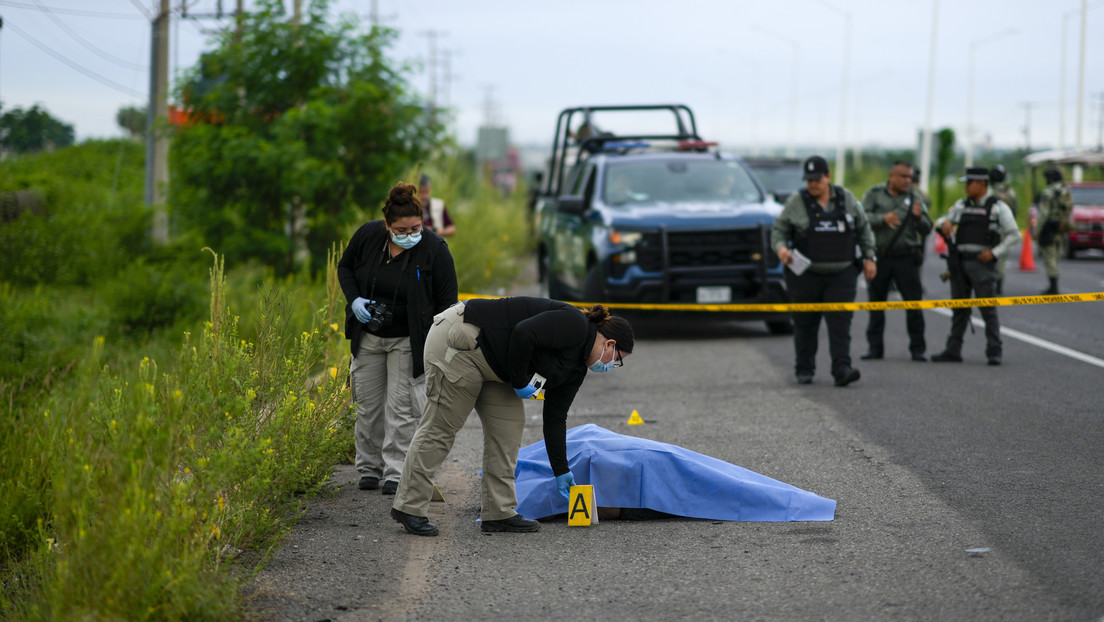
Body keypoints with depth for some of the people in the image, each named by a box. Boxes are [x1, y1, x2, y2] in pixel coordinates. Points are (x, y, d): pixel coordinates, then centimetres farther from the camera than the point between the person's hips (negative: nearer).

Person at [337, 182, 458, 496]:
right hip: (368, 337, 3)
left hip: (408, 341, -3)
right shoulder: (367, 235, -10)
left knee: (401, 406, -6)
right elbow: (345, 267, 9)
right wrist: (354, 300, -9)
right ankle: (369, 468, 21)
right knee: (368, 405, 8)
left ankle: (396, 473, 0)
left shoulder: (434, 249, -17)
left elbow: (447, 300, -9)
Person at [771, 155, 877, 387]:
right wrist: (781, 247, -16)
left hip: (841, 274, 1)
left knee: (840, 322, -10)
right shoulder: (796, 202, 0)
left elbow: (863, 228, 15)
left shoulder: (846, 199, 6)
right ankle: (804, 370, 19)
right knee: (805, 324, 6)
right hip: (806, 275, -1)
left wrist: (868, 257, 9)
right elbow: (779, 229, 4)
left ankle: (842, 369, -16)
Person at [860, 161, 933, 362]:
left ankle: (918, 348, 2)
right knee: (876, 302, 5)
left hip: (906, 259, 0)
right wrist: (883, 219, -24)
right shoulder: (874, 194, 5)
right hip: (879, 257, 0)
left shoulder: (914, 197, 7)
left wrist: (919, 217, -17)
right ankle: (874, 347, 13)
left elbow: (926, 229, 3)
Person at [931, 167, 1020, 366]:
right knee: (959, 308, 8)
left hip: (982, 262, -5)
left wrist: (994, 252, -13)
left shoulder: (997, 207, 0)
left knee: (988, 309, -7)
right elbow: (940, 222, 22)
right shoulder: (962, 205, 15)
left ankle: (994, 352, -5)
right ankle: (953, 351, 12)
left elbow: (1014, 235, -2)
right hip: (960, 261, 5)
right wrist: (945, 223, -3)